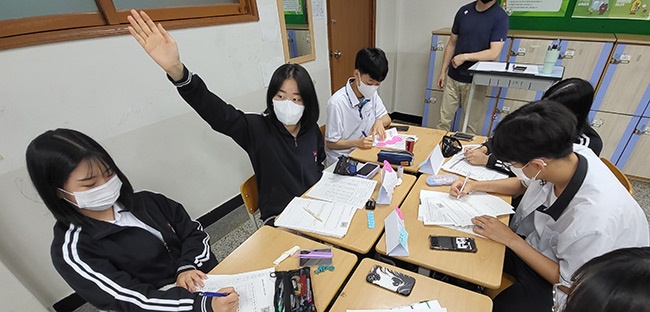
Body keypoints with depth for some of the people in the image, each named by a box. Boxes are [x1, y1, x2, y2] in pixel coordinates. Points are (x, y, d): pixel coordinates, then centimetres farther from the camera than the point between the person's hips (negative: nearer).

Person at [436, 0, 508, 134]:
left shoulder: (500, 17, -5)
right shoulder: (464, 11, 6)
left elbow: (494, 53, -13)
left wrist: (465, 57, -16)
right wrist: (443, 71, 8)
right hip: (452, 77, 3)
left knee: (471, 125, 6)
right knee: (443, 121, 5)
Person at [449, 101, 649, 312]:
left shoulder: (596, 219, -37)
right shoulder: (568, 154, -21)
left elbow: (570, 284, -18)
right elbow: (524, 184, 4)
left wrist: (510, 239, -21)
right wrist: (475, 186, -4)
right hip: (530, 242, 6)